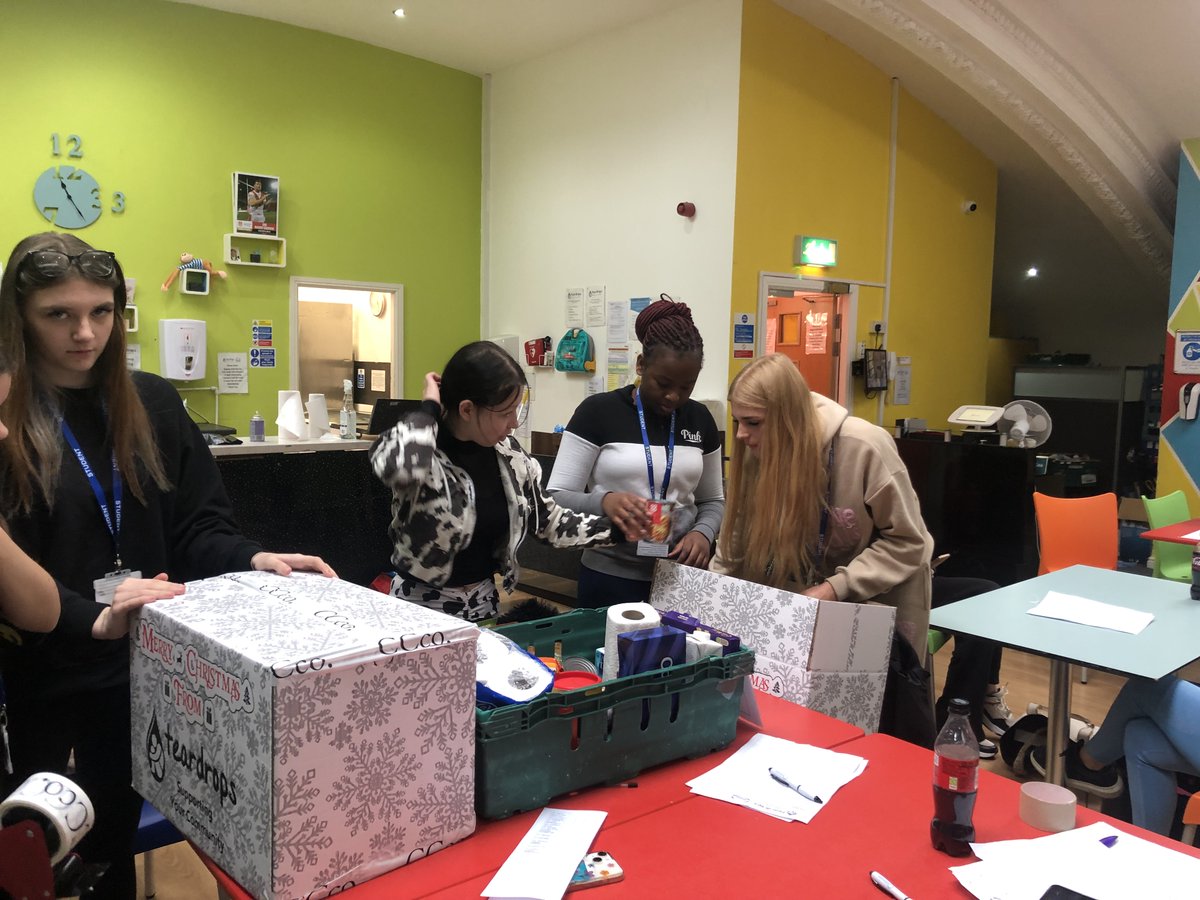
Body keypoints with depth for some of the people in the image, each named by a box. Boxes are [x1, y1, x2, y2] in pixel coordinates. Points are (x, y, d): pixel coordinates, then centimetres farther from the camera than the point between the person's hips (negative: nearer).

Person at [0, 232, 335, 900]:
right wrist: (90, 620, -34)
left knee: (115, 838, 19)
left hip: (137, 668, 3)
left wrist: (251, 559, -17)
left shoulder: (152, 402, 3)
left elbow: (195, 527, 3)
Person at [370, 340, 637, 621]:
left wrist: (618, 529, -1)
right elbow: (399, 465, -41)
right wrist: (430, 407, -24)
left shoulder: (508, 453, 0)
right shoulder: (416, 445, -16)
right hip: (422, 607, -4)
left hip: (486, 601, 5)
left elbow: (551, 520, 10)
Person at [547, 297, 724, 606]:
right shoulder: (598, 412, -9)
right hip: (610, 578, -3)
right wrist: (603, 502, -31)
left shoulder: (700, 419, 4)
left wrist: (702, 533, -10)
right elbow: (555, 498, -11)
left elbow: (713, 501, 12)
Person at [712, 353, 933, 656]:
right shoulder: (756, 456, -14)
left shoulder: (864, 447, -28)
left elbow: (907, 541, -19)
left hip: (882, 598, -3)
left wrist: (838, 587, -26)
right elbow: (732, 549, -6)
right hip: (801, 597, 3)